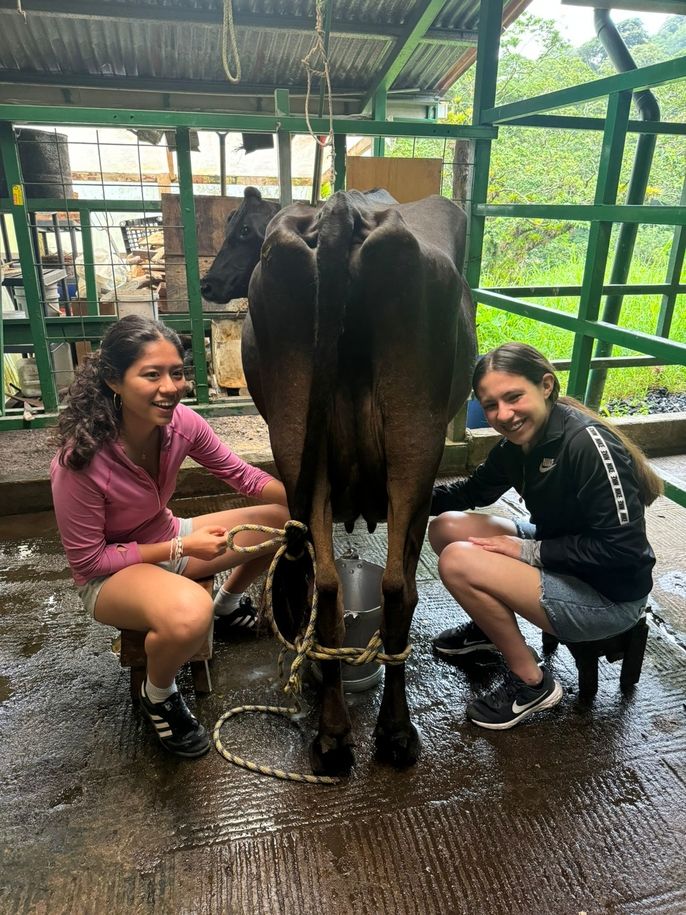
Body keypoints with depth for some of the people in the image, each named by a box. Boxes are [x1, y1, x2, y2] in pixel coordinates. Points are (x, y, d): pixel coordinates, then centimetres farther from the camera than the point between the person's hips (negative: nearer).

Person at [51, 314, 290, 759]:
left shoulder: (182, 423, -17)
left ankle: (228, 602, 26)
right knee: (189, 612, -40)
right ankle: (159, 696, -3)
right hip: (109, 573, -6)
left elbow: (243, 475, -6)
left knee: (288, 520, -2)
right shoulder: (80, 462, -31)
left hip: (170, 540, 6)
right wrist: (181, 548, -25)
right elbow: (87, 560, -20)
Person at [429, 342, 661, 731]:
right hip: (558, 561, 8)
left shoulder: (589, 443, -27)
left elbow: (623, 546, -27)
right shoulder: (518, 441, -3)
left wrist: (529, 550, -22)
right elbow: (474, 491, 12)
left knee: (458, 562, -22)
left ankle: (532, 682, -2)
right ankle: (491, 627, 24)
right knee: (447, 527, 2)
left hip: (609, 595, -8)